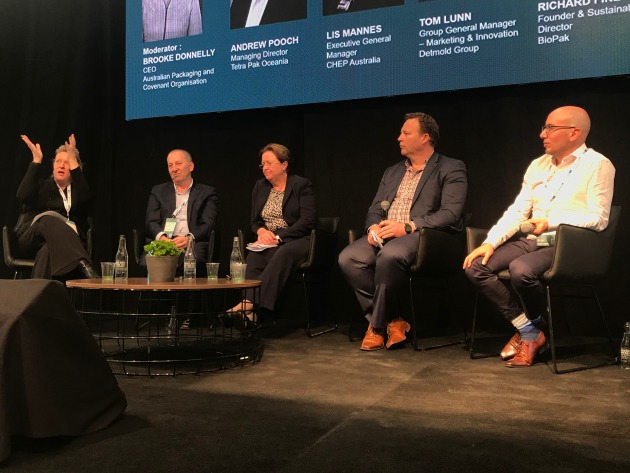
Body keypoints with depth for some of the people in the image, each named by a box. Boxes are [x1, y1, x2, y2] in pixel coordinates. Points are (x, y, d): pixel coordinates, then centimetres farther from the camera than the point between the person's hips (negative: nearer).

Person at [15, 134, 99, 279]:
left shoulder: (78, 188, 18)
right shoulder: (43, 185, 21)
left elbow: (84, 199, -10)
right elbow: (23, 196, -4)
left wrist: (73, 160, -12)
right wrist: (36, 160, -5)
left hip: (69, 241, 0)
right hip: (31, 238, 0)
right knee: (49, 219, -37)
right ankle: (84, 266, -57)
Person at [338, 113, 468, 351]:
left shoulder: (451, 169, 5)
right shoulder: (392, 172, 25)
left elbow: (450, 213, -8)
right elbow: (375, 209, 20)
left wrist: (408, 226, -19)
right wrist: (373, 227, -4)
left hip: (422, 235, -6)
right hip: (384, 234, 6)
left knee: (390, 255, -38)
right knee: (348, 258, -23)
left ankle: (377, 325, -17)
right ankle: (393, 320, -11)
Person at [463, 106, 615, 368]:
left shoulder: (597, 165, -3)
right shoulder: (538, 165, 15)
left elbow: (598, 218, -12)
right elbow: (517, 211, 10)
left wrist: (552, 222, -24)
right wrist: (490, 242, -4)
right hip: (531, 241, 7)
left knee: (521, 270, -35)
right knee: (476, 266, -14)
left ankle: (534, 328, -2)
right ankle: (528, 331, -2)